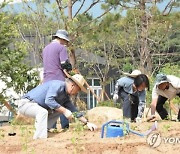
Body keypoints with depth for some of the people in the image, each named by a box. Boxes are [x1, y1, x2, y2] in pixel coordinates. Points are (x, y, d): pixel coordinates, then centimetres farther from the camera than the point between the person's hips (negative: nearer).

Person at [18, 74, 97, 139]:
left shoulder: (65, 96, 11)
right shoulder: (58, 85, -18)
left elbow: (74, 110, 18)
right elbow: (49, 100, -31)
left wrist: (87, 123, 13)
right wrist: (64, 111, -26)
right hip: (26, 103, -10)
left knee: (59, 110, 11)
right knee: (43, 112, -35)